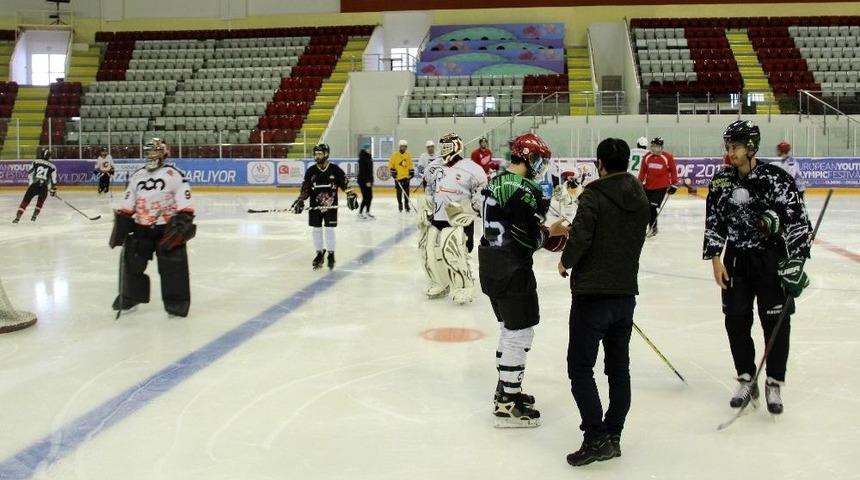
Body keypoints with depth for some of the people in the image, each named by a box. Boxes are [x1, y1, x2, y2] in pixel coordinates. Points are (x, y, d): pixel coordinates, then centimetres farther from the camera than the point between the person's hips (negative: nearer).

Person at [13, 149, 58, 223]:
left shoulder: (35, 162, 10)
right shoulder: (52, 166, 8)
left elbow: (29, 172, 13)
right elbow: (53, 179, 7)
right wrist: (53, 189, 17)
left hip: (34, 185, 0)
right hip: (44, 187, 0)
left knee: (26, 200, 8)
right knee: (40, 201, 26)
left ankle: (18, 217, -1)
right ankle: (34, 216, 19)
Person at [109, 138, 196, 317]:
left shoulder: (174, 175, -6)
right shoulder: (136, 176, 12)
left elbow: (185, 204, -11)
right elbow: (127, 206, 15)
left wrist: (182, 224, -19)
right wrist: (120, 225, 8)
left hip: (167, 228, -5)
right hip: (141, 228, 5)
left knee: (172, 265, -8)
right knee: (131, 261, 8)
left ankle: (177, 301, 0)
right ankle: (130, 295, 25)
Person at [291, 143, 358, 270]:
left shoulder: (335, 170, -5)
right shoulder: (311, 171, 2)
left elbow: (345, 184, -2)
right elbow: (305, 188, 7)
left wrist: (351, 196, -12)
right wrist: (300, 201, -2)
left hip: (331, 205, -3)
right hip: (315, 206, 3)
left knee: (329, 230, -3)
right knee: (316, 230, 6)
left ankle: (331, 254, 12)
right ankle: (319, 253, 21)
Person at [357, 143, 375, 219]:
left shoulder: (368, 158, 12)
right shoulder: (362, 158, -16)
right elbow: (362, 171, -21)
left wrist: (371, 180, 17)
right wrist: (367, 181, -22)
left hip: (368, 181, 9)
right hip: (363, 181, -9)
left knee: (370, 197, 12)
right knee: (365, 197, -6)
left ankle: (367, 212, 23)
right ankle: (360, 213, 3)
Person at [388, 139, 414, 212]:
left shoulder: (408, 155, 6)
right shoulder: (395, 155, -3)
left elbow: (410, 164, 15)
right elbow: (391, 164, 2)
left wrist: (412, 171, 8)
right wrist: (393, 171, -5)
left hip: (406, 176, 2)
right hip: (398, 176, -2)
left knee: (406, 191, -1)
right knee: (399, 191, 4)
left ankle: (406, 204, 10)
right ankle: (400, 204, 17)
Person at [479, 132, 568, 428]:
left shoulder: (498, 182, 11)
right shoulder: (523, 190, -19)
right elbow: (528, 237, -22)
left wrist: (542, 230, 13)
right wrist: (551, 232, -2)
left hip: (491, 263, 10)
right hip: (512, 269, -10)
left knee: (509, 330, 21)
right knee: (520, 334, -2)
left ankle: (506, 390, 32)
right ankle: (508, 405, 3)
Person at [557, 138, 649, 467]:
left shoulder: (593, 195, -14)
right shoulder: (640, 197, 7)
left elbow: (580, 238, -21)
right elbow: (634, 240, 13)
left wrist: (566, 262, 0)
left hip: (593, 293, -7)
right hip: (626, 291, 7)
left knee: (580, 366, 1)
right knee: (618, 365, 13)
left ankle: (595, 437, -5)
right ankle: (612, 437, 19)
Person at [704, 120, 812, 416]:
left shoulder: (777, 180, -13)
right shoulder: (721, 181, 0)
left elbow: (799, 221, -13)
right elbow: (713, 222, 6)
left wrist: (795, 263, -18)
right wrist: (716, 259, -1)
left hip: (771, 259, -4)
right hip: (735, 260, 4)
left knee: (776, 322, -1)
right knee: (736, 321, 5)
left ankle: (774, 385, 14)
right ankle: (746, 380, 21)